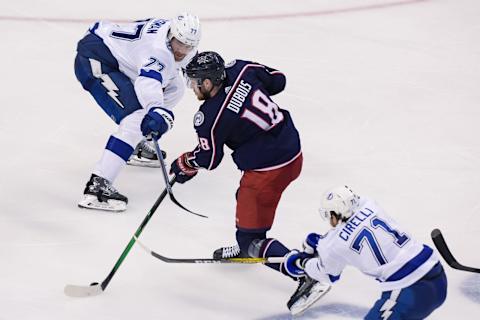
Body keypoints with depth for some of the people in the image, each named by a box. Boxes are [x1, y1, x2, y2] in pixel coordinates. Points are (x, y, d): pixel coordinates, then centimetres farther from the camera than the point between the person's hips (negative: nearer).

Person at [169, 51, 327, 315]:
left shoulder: (210, 118, -19)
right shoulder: (240, 69, -4)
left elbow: (208, 159, -3)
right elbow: (277, 80, 13)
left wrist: (183, 165, 16)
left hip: (269, 171, -9)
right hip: (293, 149, 9)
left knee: (250, 236, 0)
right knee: (246, 196, 32)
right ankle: (246, 248, 53)